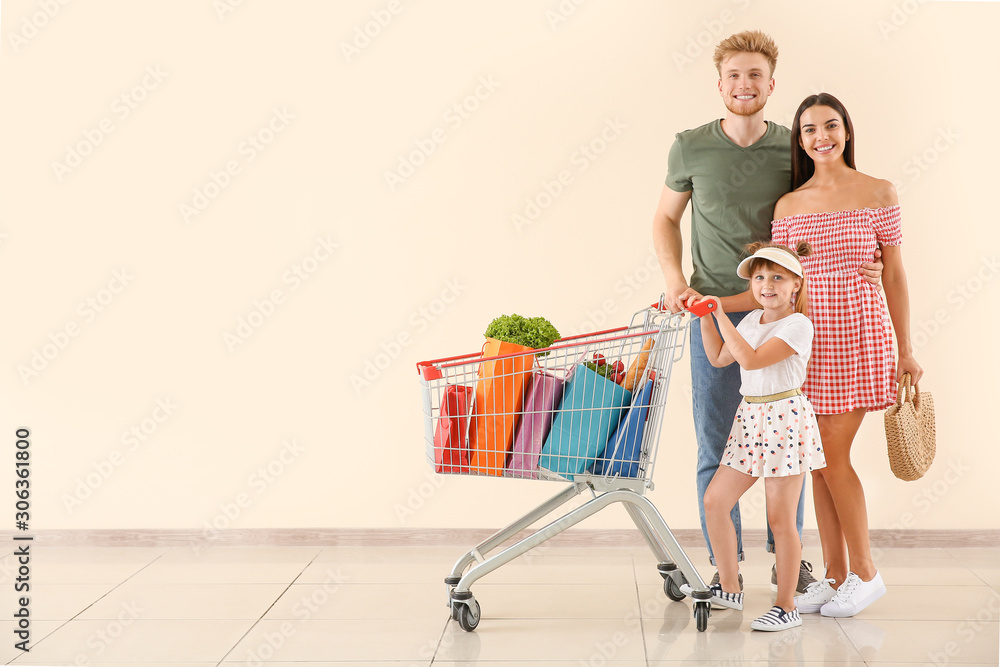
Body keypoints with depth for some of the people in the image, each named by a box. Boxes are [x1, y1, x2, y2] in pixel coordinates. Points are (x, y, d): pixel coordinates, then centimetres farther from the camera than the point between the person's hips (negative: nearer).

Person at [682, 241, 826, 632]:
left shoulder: (797, 325, -12)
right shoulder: (751, 320, 12)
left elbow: (751, 359, -22)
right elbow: (719, 358, 23)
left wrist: (722, 316, -18)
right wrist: (705, 317, 13)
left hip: (785, 422, -8)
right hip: (749, 420, 8)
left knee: (780, 519, -3)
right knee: (714, 500, 5)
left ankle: (786, 607, 9)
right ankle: (729, 588, 19)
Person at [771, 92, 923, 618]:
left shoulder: (878, 194, 0)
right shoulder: (788, 205, 7)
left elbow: (894, 276, 2)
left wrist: (905, 351, 2)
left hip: (858, 337, -4)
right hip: (807, 339, 4)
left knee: (833, 457, -6)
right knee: (819, 460, 6)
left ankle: (865, 573, 12)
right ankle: (836, 574, 17)